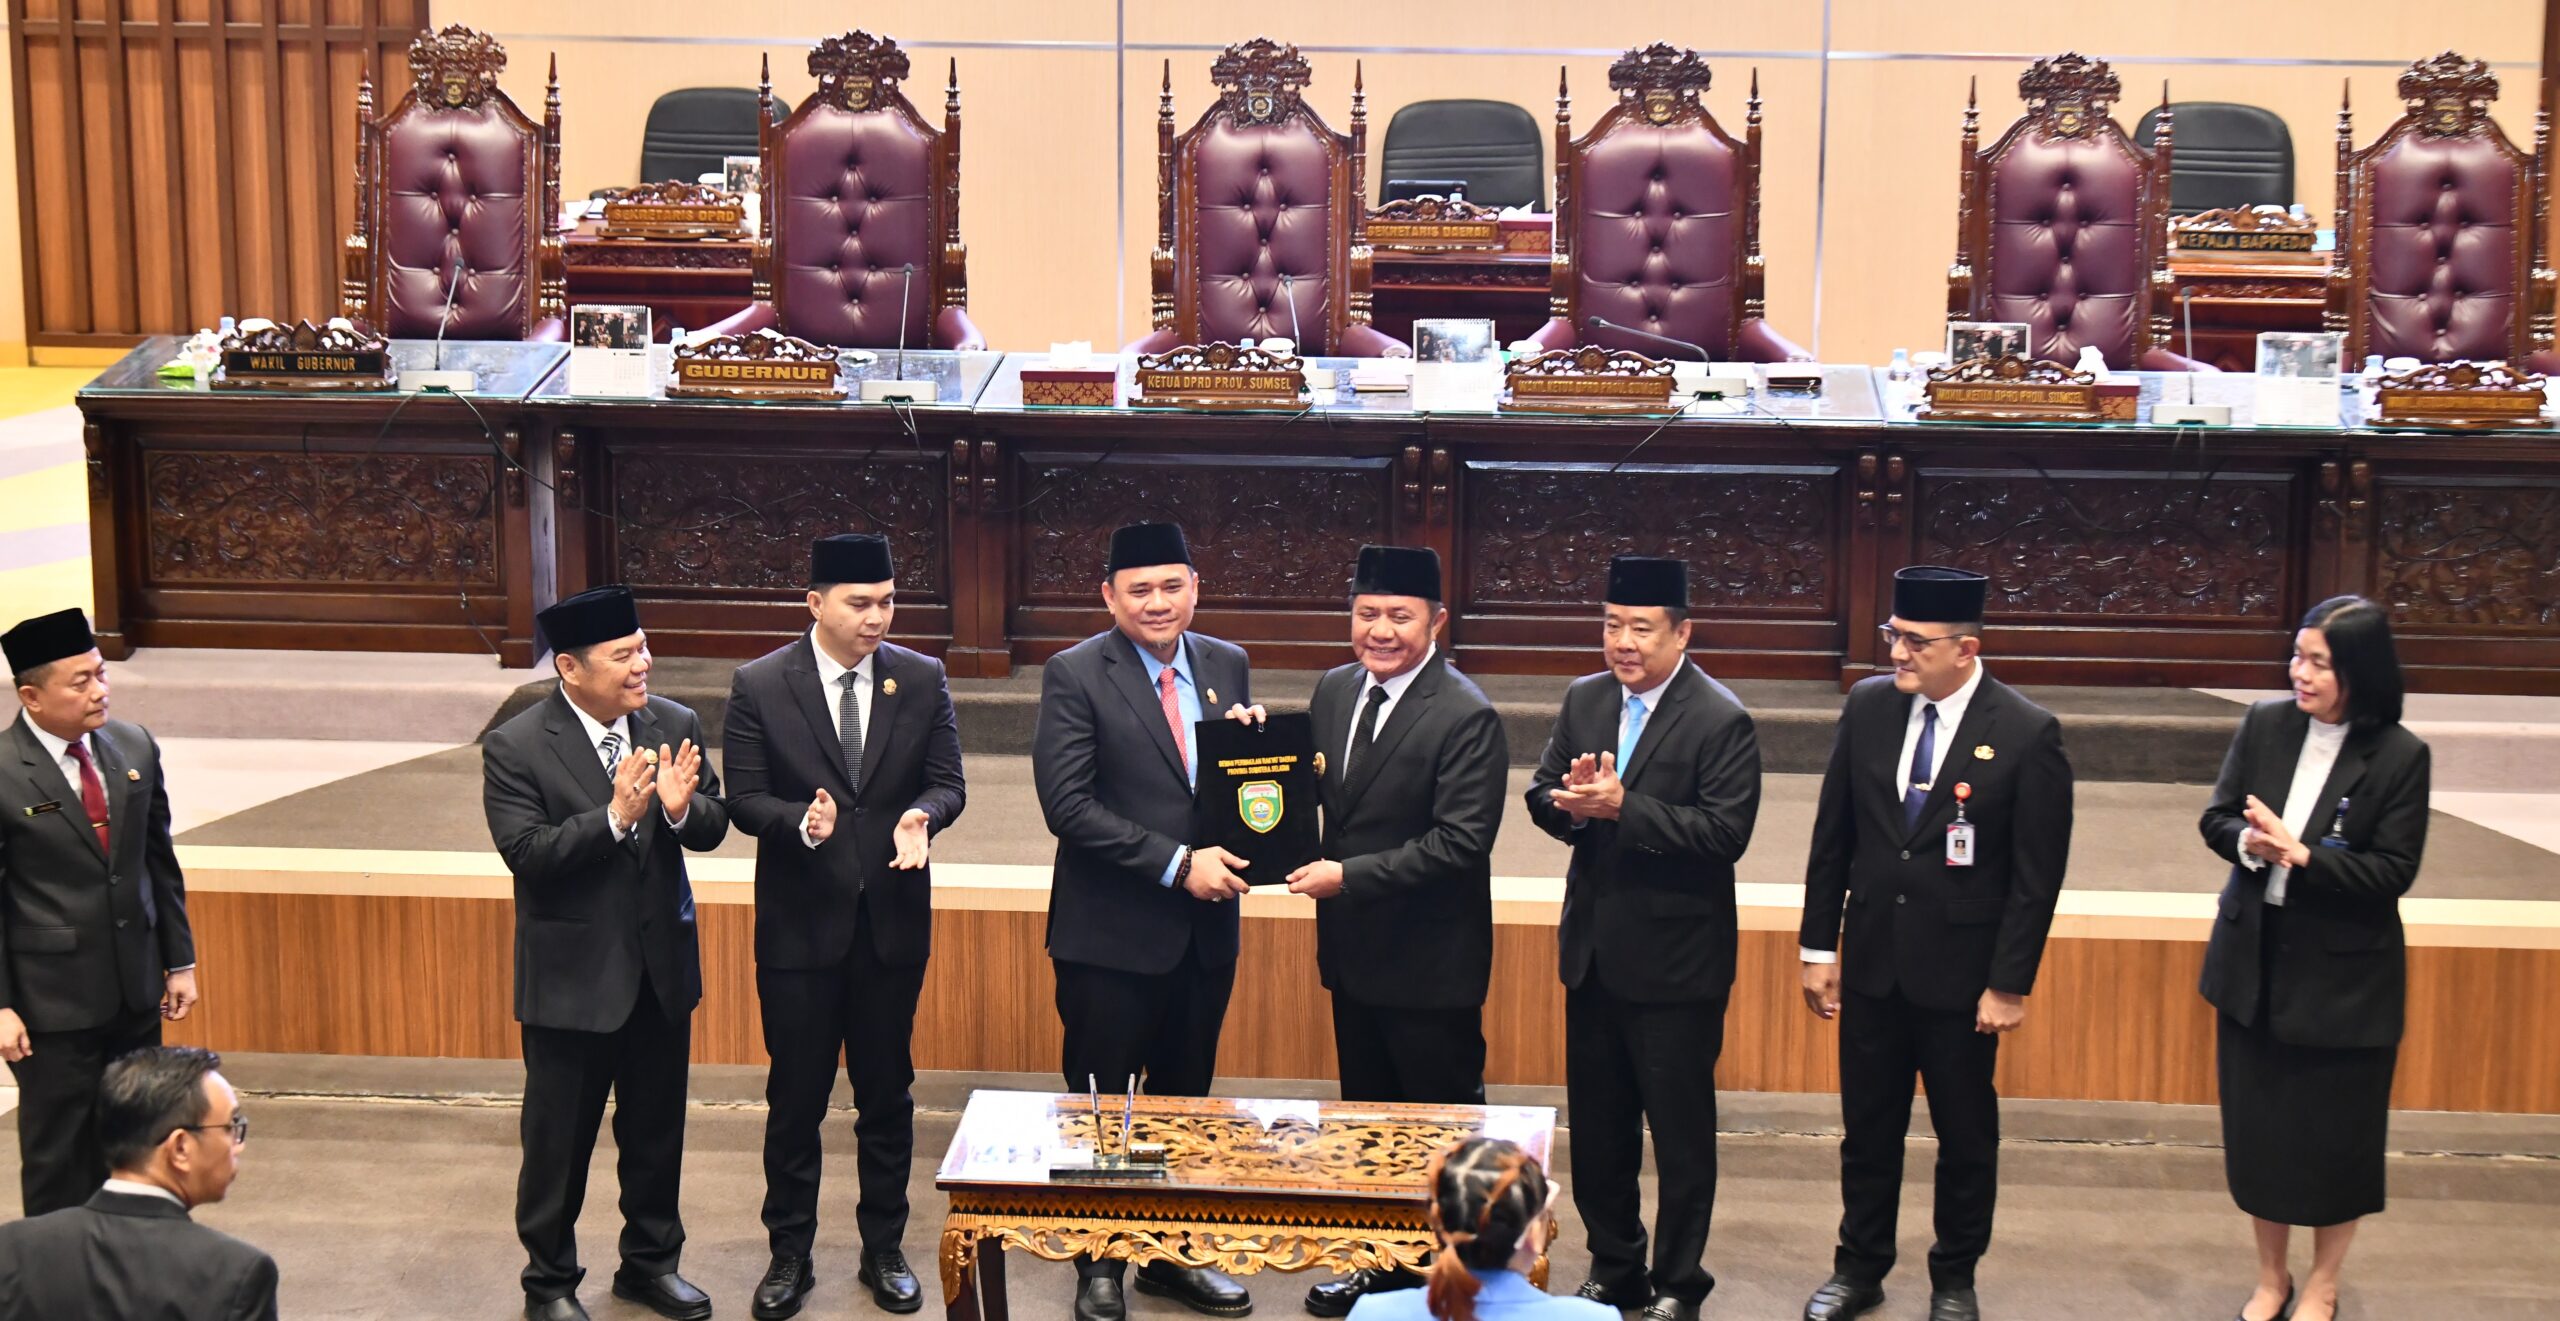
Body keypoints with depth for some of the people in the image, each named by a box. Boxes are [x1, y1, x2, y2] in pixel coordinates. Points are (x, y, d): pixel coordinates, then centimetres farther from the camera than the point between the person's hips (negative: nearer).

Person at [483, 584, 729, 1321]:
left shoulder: (674, 726, -2)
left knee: (657, 1128, 17)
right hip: (573, 976, -4)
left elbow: (713, 826, -2)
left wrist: (681, 808, -24)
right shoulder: (516, 748, -14)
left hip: (661, 965, 4)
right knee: (559, 1139, 8)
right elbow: (526, 852, -21)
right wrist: (615, 816, -32)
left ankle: (651, 1261, 35)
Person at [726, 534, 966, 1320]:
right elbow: (744, 801, -7)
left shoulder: (923, 680, -1)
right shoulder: (759, 686, -7)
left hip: (893, 919, 2)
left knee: (887, 1094, 12)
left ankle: (884, 1250, 26)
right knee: (795, 1098, 8)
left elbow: (947, 783, -1)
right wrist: (803, 822, -27)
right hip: (800, 923, -2)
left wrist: (921, 814, -24)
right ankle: (789, 1255, 22)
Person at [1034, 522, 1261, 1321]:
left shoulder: (1227, 667, 6)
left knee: (1185, 1103, 15)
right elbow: (1067, 805, -17)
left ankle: (1173, 1256, 29)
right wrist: (1176, 864, -20)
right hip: (1112, 933, -5)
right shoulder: (1075, 677, -10)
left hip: (1205, 929, 5)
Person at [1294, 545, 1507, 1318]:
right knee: (1368, 1114, 18)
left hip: (1430, 963, -7)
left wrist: (1350, 875, -23)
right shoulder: (1334, 691, 6)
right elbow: (1315, 793, 15)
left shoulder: (1465, 717, -18)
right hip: (1353, 950, 8)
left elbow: (1461, 841, -23)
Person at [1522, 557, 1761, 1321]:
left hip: (1676, 962, -6)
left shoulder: (1720, 721, -14)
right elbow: (1542, 794, 5)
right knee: (1596, 1125, 16)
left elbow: (1725, 832, -21)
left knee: (1681, 1131, 6)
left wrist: (1622, 807, -27)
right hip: (1594, 953, 6)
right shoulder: (1584, 701, 6)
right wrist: (1571, 801, -19)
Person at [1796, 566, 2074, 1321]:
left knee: (1966, 1134, 12)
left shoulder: (2027, 734, -13)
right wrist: (1819, 945, 4)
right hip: (1872, 961, 3)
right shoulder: (1868, 707, -2)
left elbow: (2036, 876, -11)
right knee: (1868, 1129, 14)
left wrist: (2010, 984, -11)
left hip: (1962, 972, -3)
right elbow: (1832, 836, 5)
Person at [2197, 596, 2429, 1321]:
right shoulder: (2264, 725, -4)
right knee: (2257, 1124, 13)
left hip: (2343, 975, -3)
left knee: (2334, 1134, 9)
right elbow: (2216, 818, 1)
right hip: (2255, 961, 3)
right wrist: (2249, 842, -21)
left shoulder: (2399, 755, -14)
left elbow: (2394, 871, -15)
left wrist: (2300, 854, -25)